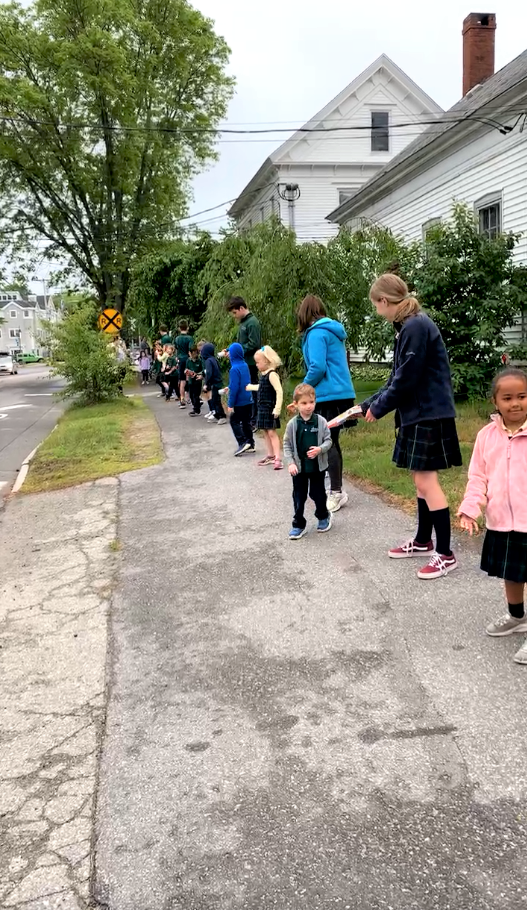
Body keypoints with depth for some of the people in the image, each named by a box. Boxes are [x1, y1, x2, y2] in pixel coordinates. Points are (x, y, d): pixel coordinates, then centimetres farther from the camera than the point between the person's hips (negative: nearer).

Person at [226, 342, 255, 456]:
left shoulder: (234, 369, -19)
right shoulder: (245, 365, 6)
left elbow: (234, 388, -20)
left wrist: (230, 404, -14)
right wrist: (230, 388, 24)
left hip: (239, 402, -8)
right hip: (248, 400, 8)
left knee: (234, 421, 4)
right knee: (246, 422, 14)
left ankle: (243, 442, -5)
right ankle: (250, 444, 17)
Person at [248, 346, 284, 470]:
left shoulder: (272, 374, -17)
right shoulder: (263, 374, 10)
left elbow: (279, 391, -24)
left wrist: (277, 408, -28)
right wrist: (248, 387, 38)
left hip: (270, 408, -9)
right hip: (262, 408, 9)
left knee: (272, 432, -9)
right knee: (265, 432, 14)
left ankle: (277, 458, -9)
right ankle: (270, 455, 24)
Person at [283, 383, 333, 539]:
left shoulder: (321, 421, -8)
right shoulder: (292, 424, -8)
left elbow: (328, 440, -2)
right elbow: (287, 445, -2)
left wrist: (320, 449, -22)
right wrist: (291, 463, -11)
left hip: (318, 466, 0)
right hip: (299, 467, 0)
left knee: (318, 494, 14)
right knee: (299, 497, 8)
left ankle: (323, 516, 38)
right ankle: (298, 525, 19)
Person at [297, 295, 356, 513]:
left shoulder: (316, 333, -11)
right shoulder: (332, 331, 17)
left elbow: (318, 367, -20)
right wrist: (310, 387, 22)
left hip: (328, 395, -9)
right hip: (341, 393, 9)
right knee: (332, 442, 14)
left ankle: (336, 493, -3)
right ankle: (336, 491, 19)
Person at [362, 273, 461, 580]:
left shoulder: (417, 327, -18)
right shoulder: (409, 326, 13)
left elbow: (406, 381, -20)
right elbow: (398, 378, 17)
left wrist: (378, 408, -7)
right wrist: (367, 405, 15)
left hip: (429, 416, -10)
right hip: (419, 414, 10)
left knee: (426, 482, -6)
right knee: (421, 480, 16)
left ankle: (446, 554, 1)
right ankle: (423, 541, 29)